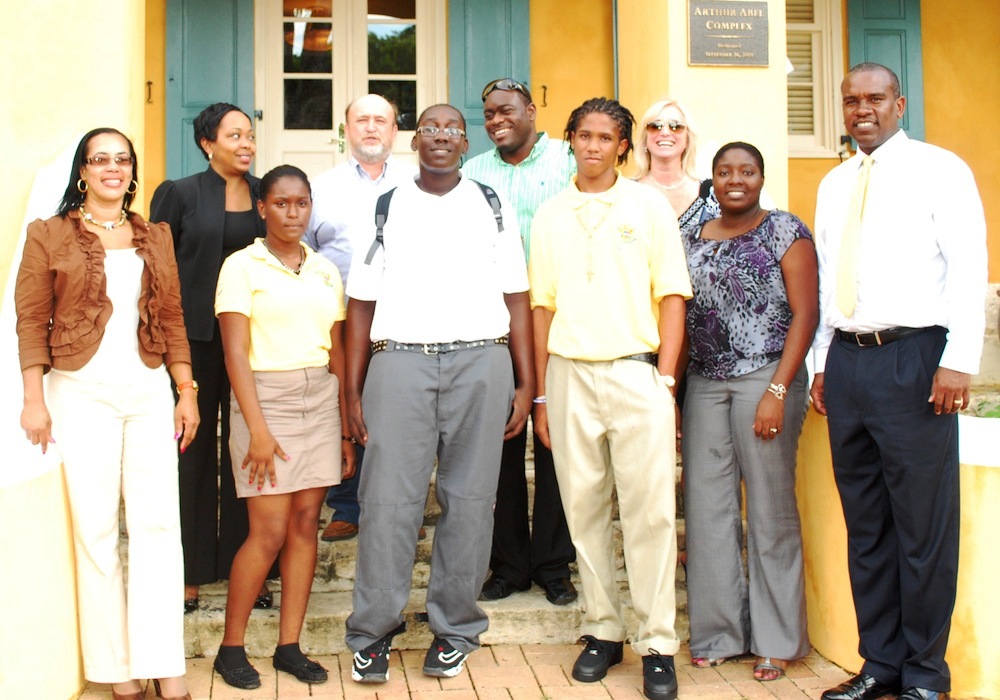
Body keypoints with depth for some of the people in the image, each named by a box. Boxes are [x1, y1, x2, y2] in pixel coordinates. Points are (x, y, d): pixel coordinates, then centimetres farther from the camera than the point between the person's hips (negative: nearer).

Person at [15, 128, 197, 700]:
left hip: (150, 392, 2)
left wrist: (187, 391, 7)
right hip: (82, 394, -2)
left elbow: (173, 319, 13)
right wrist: (34, 400, -6)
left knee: (158, 524, -2)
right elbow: (32, 321, 0)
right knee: (94, 530, 1)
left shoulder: (156, 237, 13)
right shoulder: (50, 235, 4)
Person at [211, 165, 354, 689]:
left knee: (305, 523, 3)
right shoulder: (242, 266, -1)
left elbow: (337, 354, 13)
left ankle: (289, 646, 13)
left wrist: (346, 428, 10)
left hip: (320, 398, 4)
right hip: (266, 397, -4)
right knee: (269, 532, -7)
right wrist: (257, 428, -14)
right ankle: (231, 647, 10)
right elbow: (236, 352, -8)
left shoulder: (325, 271, 12)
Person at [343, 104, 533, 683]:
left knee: (470, 500, 4)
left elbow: (517, 301, 9)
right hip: (399, 360, 0)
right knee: (389, 499, -3)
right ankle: (374, 631, 10)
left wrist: (526, 386, 3)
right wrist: (353, 393, 3)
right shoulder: (386, 210, 12)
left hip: (481, 362, 1)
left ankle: (455, 630, 16)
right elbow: (362, 305, 9)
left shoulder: (494, 208, 13)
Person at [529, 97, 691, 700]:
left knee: (650, 510, -4)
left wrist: (665, 380, -7)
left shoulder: (648, 204, 4)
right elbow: (543, 305, 12)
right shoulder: (551, 214, 11)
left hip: (635, 371, -3)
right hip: (569, 374, 3)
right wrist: (541, 392, 8)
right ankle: (603, 631, 19)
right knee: (584, 508, 7)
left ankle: (658, 645, 4)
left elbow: (671, 296, 1)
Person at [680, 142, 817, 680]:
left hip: (765, 379, -4)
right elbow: (680, 315, 13)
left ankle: (777, 639, 14)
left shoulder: (785, 232, 0)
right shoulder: (692, 240, 13)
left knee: (770, 508, 1)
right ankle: (718, 633, 19)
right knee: (707, 506, 6)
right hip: (704, 383, 5)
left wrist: (777, 391, -14)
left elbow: (805, 314, -6)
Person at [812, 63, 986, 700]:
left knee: (922, 523, -1)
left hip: (913, 358, -6)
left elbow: (969, 269, -7)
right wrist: (823, 363, 14)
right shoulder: (834, 185, 17)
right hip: (848, 359, 6)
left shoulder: (939, 170, -1)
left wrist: (960, 361, -15)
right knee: (866, 522, 11)